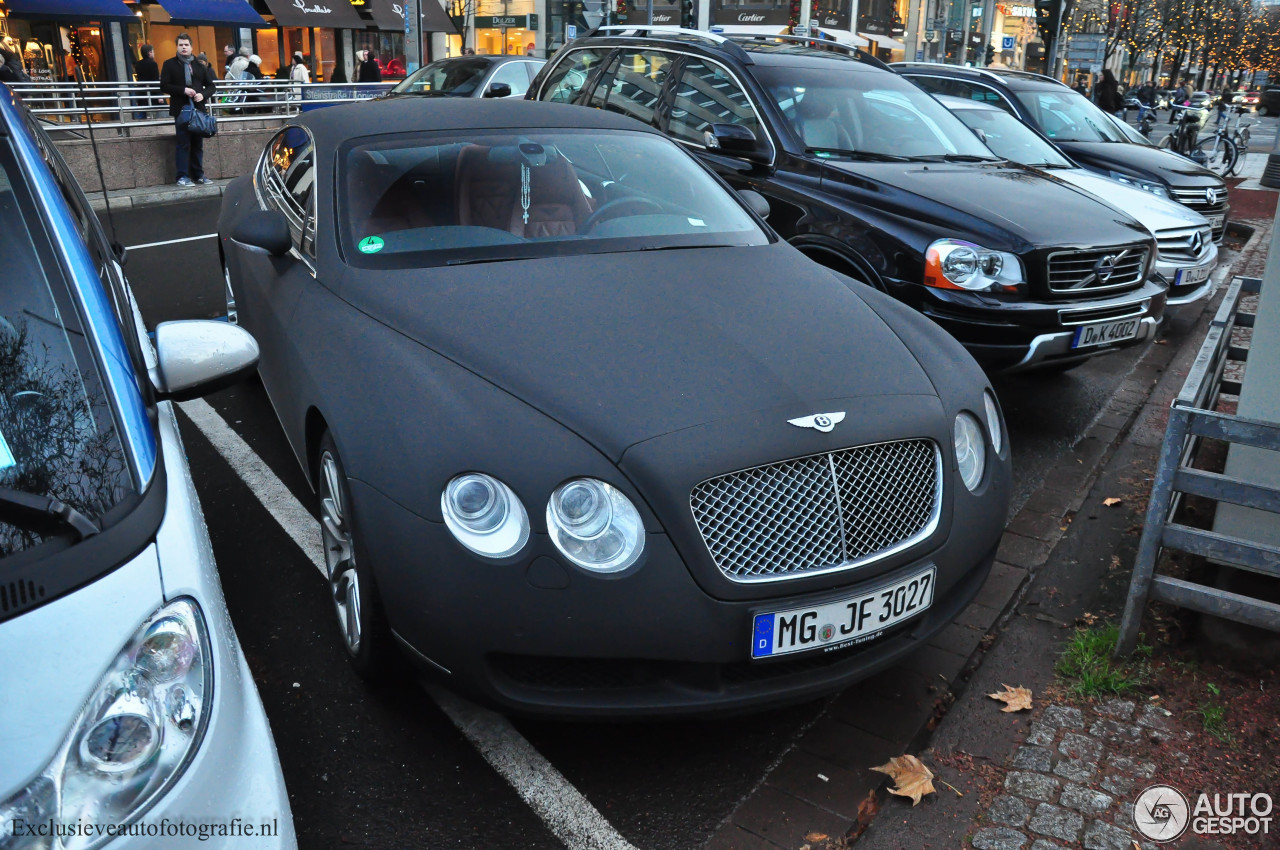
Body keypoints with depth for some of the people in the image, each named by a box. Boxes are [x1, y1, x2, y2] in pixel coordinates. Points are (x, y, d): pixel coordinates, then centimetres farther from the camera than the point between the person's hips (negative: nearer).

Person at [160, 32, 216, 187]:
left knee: (198, 144, 6)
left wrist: (203, 95, -5)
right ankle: (183, 176, -6)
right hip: (181, 109, -4)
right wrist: (183, 90, -14)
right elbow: (164, 86, -1)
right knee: (183, 144, -7)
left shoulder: (199, 65, 17)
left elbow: (211, 85, 16)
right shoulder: (170, 64, 6)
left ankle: (198, 175, 12)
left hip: (199, 108, 4)